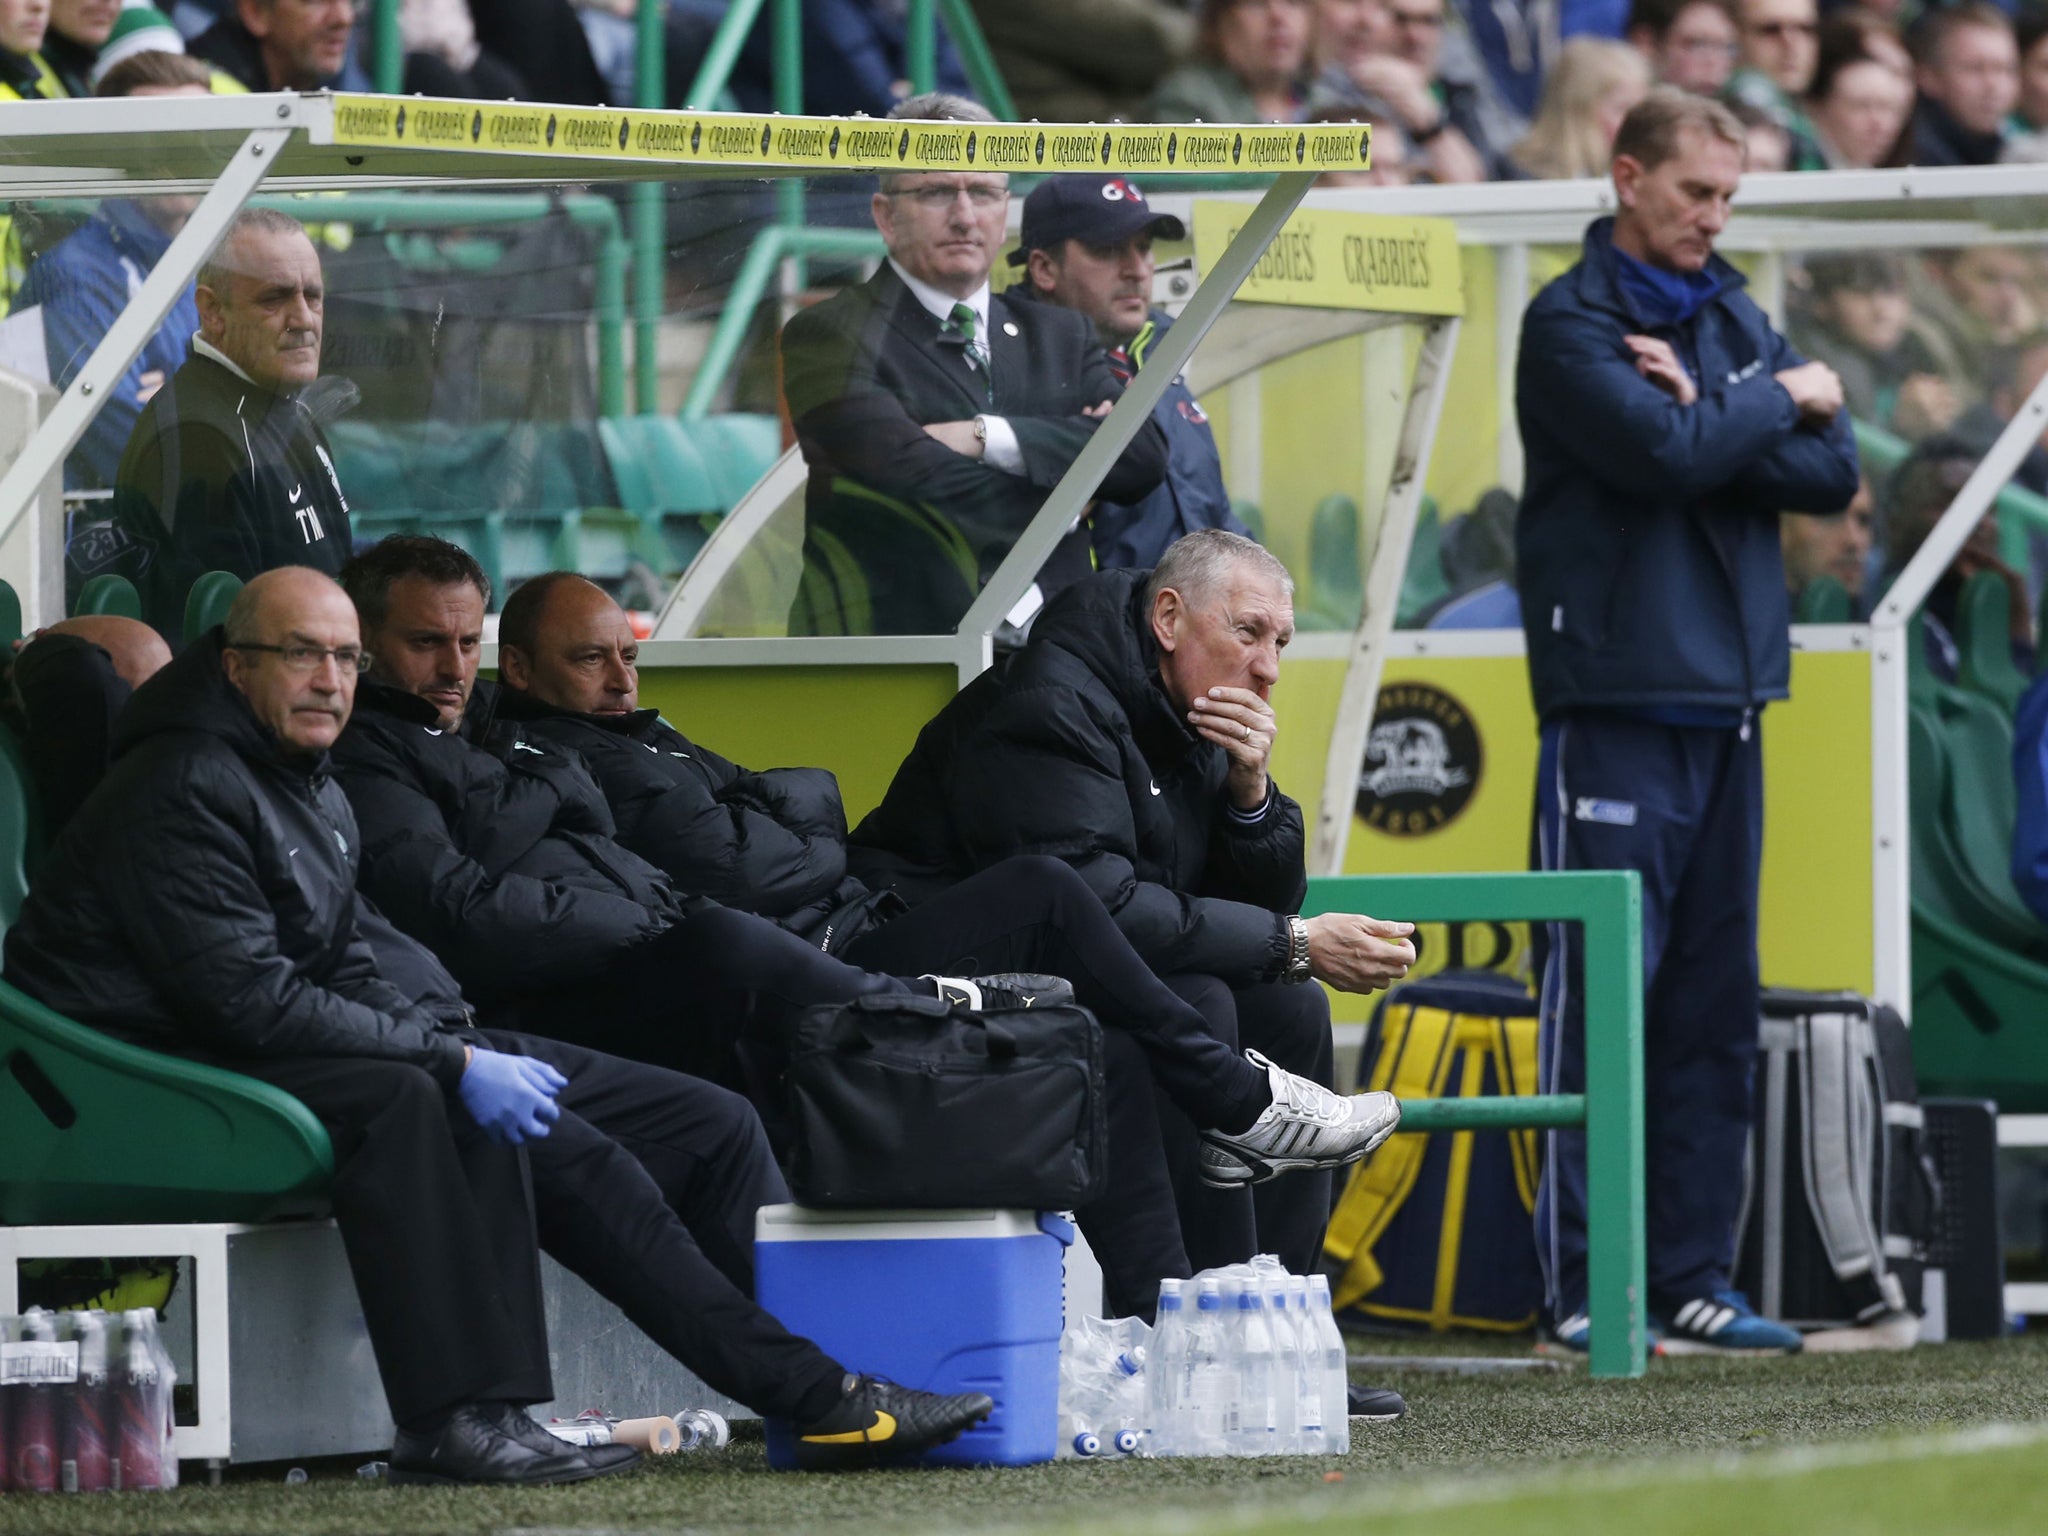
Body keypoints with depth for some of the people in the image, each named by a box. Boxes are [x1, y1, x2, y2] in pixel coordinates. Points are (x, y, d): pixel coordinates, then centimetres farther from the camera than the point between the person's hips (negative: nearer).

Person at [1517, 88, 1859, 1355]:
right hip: (1618, 696, -7)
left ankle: (1693, 1277, 11)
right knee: (1604, 994, -7)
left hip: (1730, 698, 7)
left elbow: (1832, 473, 5)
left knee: (1717, 1005, 7)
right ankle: (1585, 1284, -5)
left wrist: (1714, 412, -9)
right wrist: (1779, 402, -4)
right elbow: (1660, 452, -20)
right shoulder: (1572, 324, -4)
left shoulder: (1735, 319, 16)